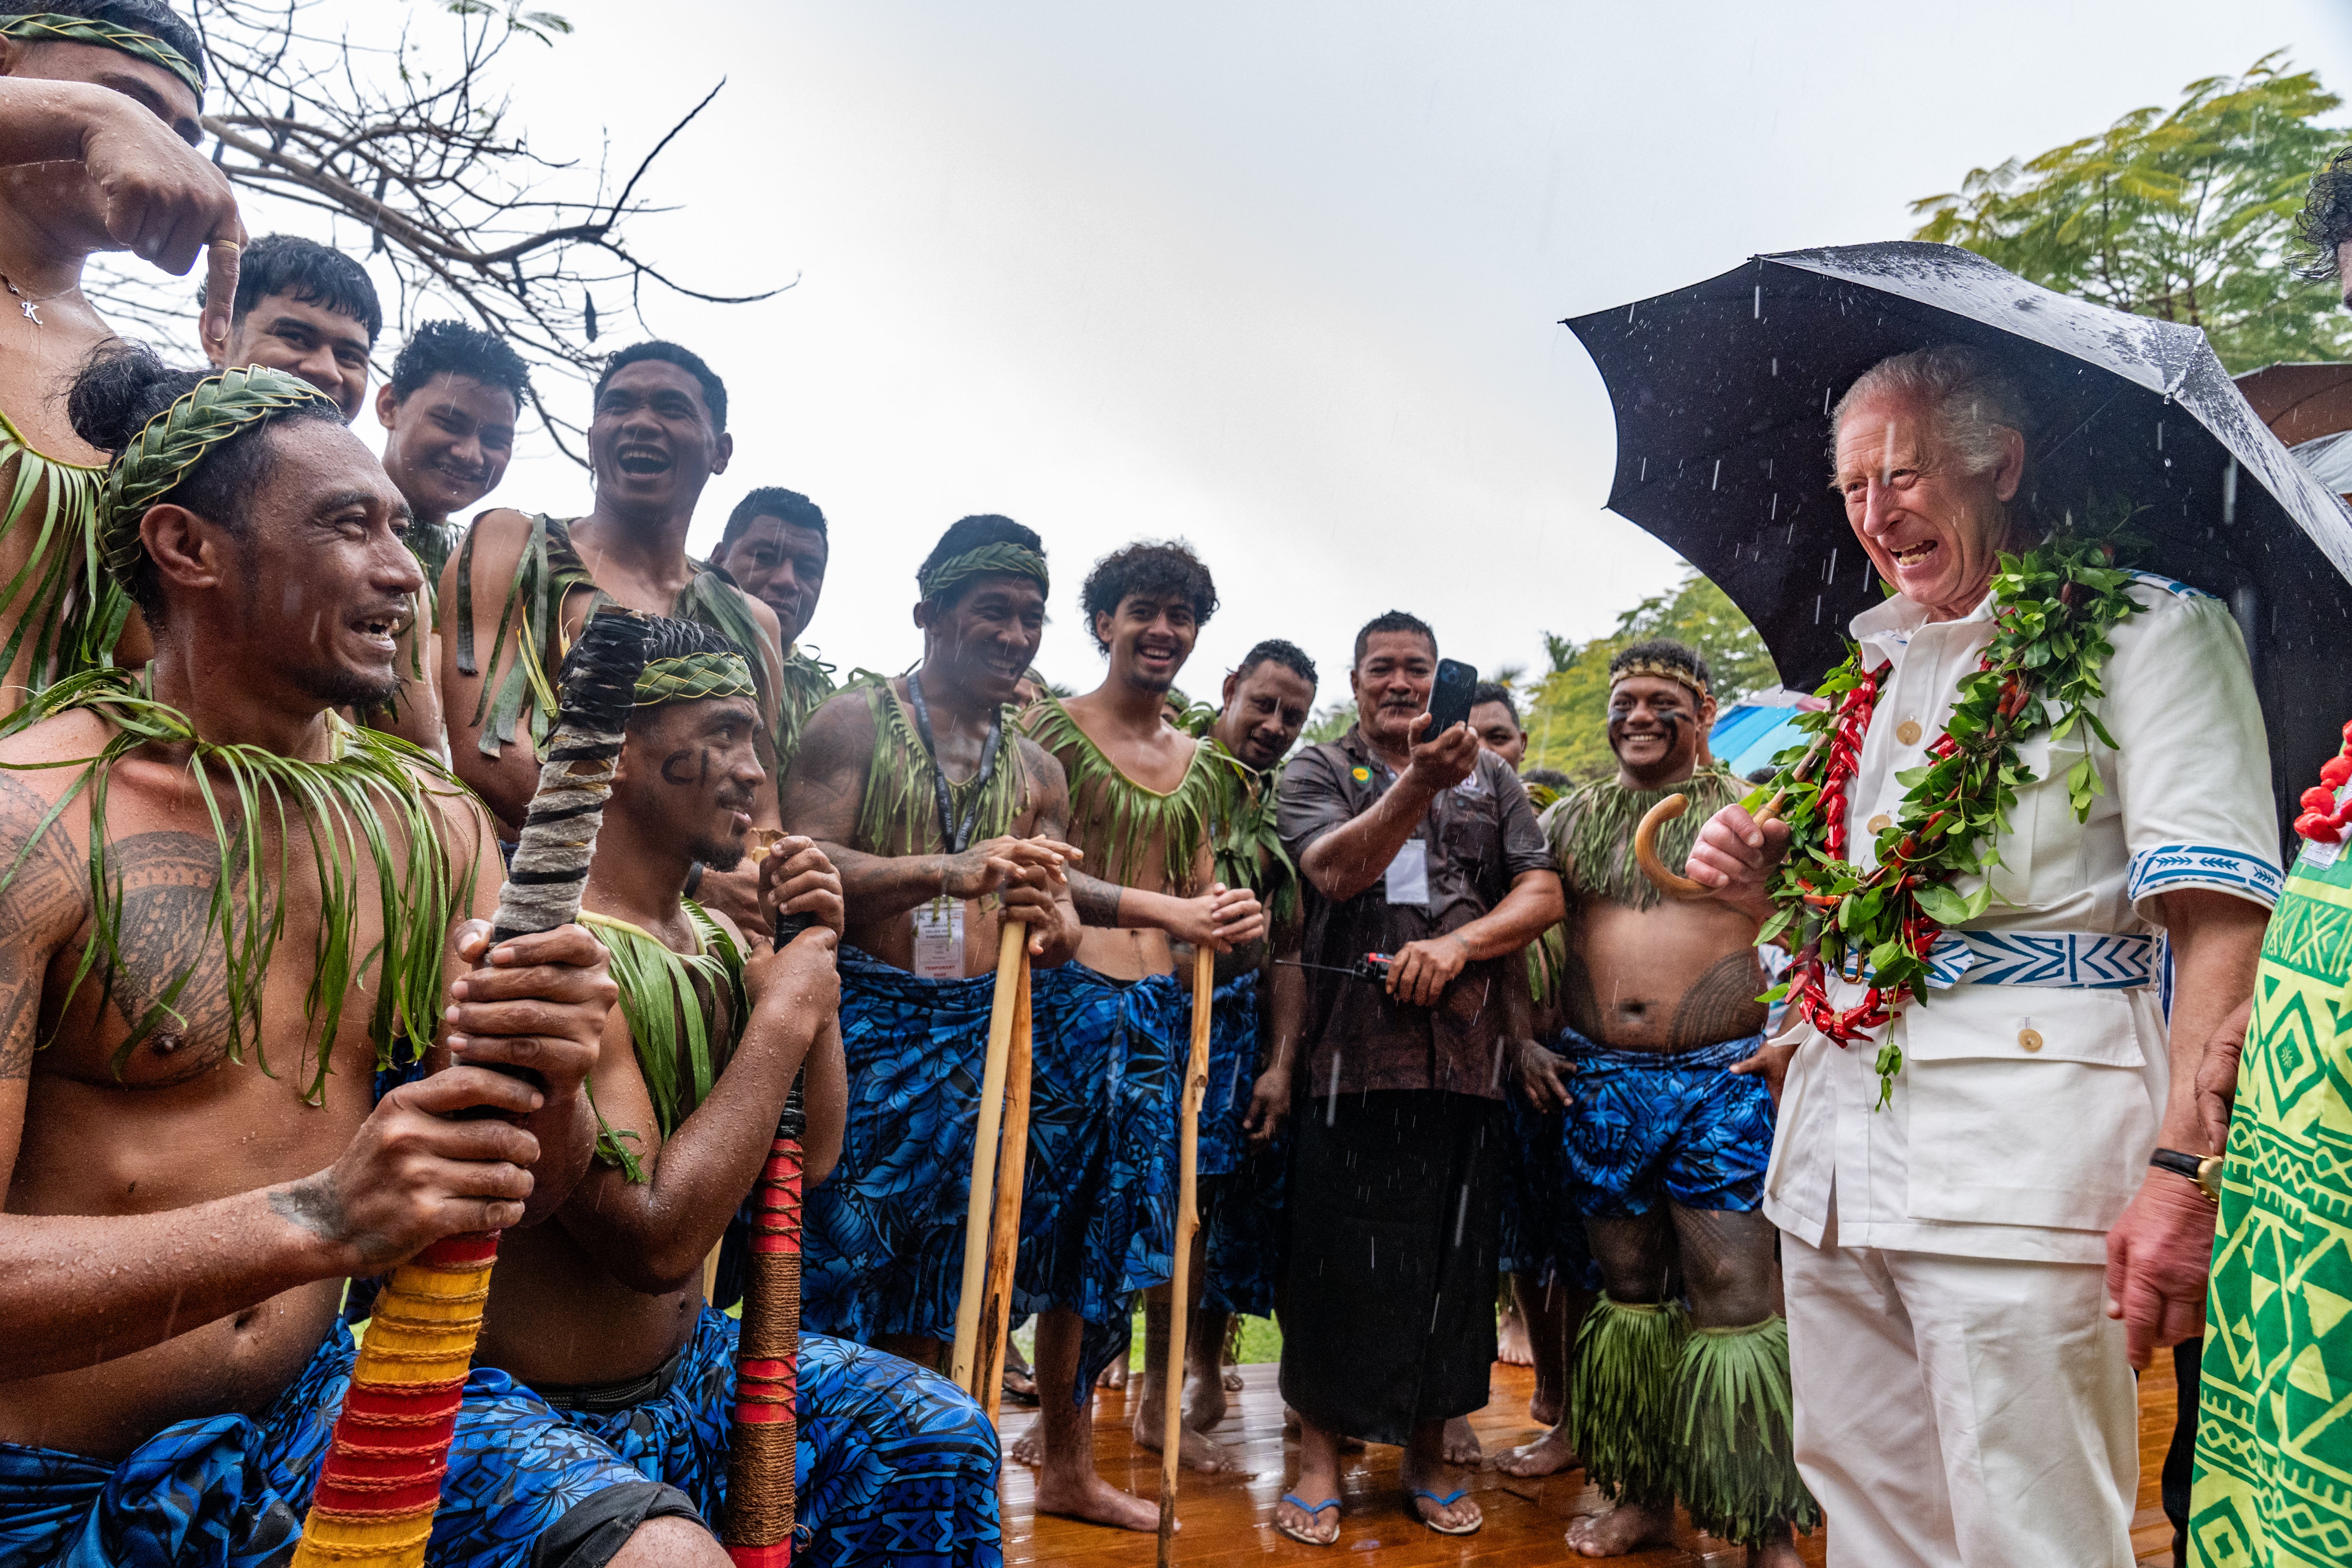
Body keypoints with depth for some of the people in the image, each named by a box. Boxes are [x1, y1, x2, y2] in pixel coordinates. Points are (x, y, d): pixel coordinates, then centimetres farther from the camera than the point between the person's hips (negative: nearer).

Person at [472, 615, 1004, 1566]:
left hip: (692, 1355, 8)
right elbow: (654, 1244, -28)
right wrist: (781, 1019, -23)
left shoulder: (719, 940, 2)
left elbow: (811, 1159, 6)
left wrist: (812, 961, -5)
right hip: (570, 1419, -7)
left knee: (938, 1435, 4)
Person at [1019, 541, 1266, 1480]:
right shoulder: (1053, 727, -1)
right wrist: (1166, 910, -21)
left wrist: (1238, 916, -4)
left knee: (1185, 1203, 10)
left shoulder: (1200, 762, 18)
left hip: (1180, 1004, 6)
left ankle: (1159, 1402, 30)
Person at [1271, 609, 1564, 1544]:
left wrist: (1457, 945, -10)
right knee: (1338, 1255, 1)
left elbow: (1543, 893, 7)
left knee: (1452, 1256, 9)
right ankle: (1320, 1455, 16)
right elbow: (1332, 871, -13)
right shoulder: (1318, 771, 6)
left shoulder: (1490, 777, 14)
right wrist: (1420, 782, -26)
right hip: (1350, 1053, -3)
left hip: (1466, 1054, 3)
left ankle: (1427, 1453, 26)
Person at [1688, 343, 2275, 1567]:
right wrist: (1757, 882, 5)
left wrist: (2185, 1167, -21)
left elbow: (2221, 918, -13)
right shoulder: (1875, 667, 18)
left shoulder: (2147, 630, -2)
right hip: (1834, 1135, 7)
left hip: (2021, 1142, -6)